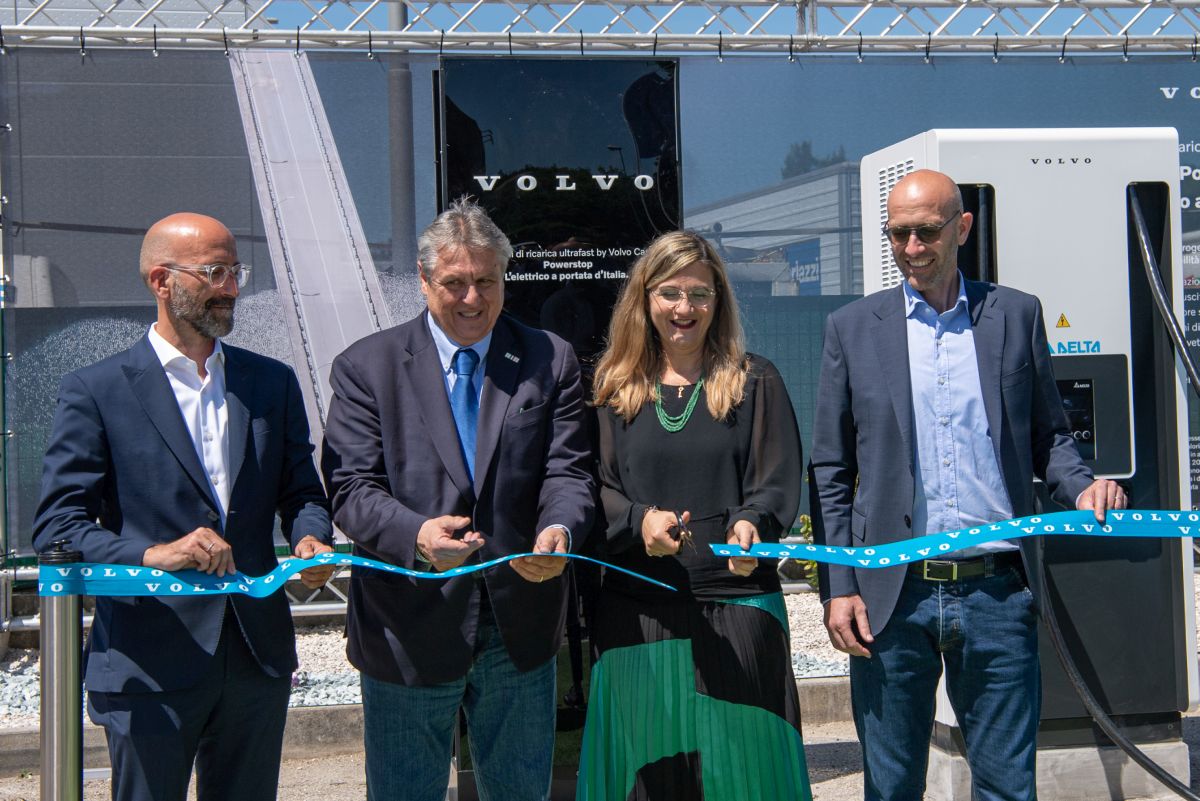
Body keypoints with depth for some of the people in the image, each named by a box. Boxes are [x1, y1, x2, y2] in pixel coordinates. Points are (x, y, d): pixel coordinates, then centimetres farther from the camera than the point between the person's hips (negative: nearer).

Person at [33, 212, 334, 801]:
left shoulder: (273, 382, 10)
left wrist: (311, 538, -11)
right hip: (148, 665, -4)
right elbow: (55, 528, -8)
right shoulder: (95, 391, -3)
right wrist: (152, 554, -24)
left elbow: (301, 490, 12)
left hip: (258, 657, 4)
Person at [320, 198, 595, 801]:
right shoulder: (366, 366, -1)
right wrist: (415, 534, -29)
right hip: (409, 632, -2)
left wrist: (558, 531, -25)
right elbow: (352, 489, -9)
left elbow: (568, 471, -2)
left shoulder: (549, 361, 4)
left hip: (521, 629, 2)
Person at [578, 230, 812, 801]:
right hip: (638, 610, 1)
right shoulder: (615, 386, 9)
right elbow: (596, 486, 5)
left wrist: (751, 527, -21)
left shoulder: (755, 381, 6)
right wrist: (639, 520, -16)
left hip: (736, 608, -1)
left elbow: (778, 484, 0)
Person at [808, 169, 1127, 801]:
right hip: (893, 596, 0)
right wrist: (837, 587, -2)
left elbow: (1047, 434, 13)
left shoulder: (1017, 315, 8)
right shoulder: (852, 328, 5)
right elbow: (830, 472, 5)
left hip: (997, 591, 1)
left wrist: (1082, 487, -9)